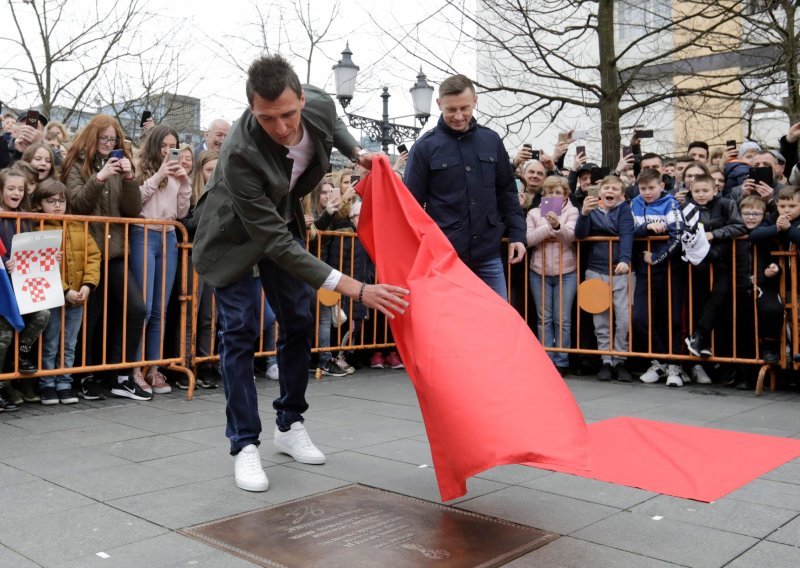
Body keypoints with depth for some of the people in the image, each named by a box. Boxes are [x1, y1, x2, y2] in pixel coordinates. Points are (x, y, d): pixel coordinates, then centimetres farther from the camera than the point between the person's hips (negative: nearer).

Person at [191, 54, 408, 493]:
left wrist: (356, 152, -11)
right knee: (238, 331, -11)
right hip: (236, 232, -5)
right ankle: (245, 445, 0)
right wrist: (354, 289, -44)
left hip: (283, 220, 6)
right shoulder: (240, 154, -40)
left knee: (298, 321, 6)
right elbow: (273, 243, -39)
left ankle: (289, 426, 21)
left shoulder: (319, 104, -25)